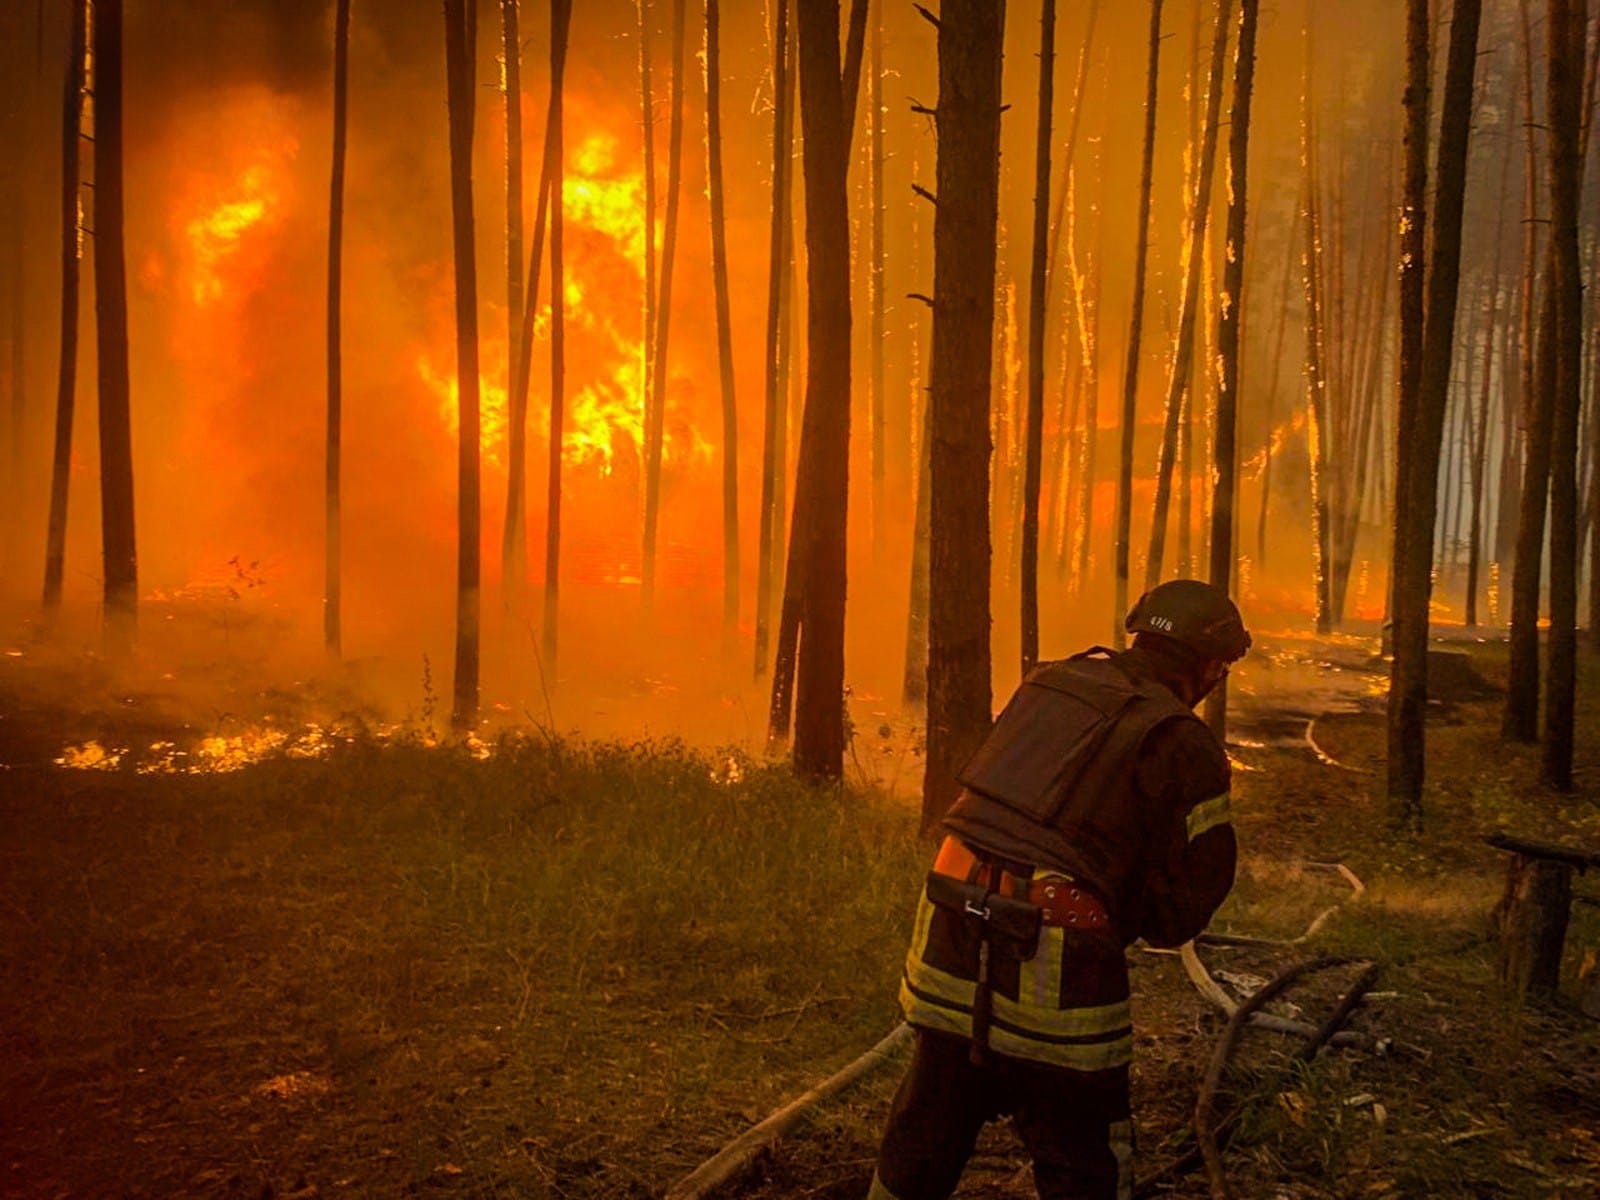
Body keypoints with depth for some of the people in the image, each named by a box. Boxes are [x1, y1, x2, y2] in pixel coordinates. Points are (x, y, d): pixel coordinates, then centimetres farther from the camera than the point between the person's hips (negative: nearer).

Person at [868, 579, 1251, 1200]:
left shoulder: (1052, 680, 9)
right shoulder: (1188, 749, -7)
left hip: (950, 931, 6)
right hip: (1054, 961, -5)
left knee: (927, 1131, 23)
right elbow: (1190, 897, -5)